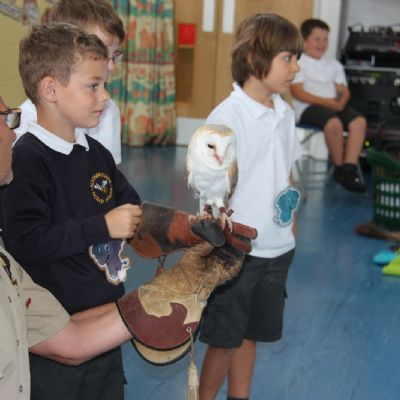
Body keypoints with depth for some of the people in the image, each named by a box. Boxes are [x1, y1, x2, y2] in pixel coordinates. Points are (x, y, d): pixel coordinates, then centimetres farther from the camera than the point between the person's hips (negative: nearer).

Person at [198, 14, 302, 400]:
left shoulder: (285, 114, 5)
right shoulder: (227, 116, -16)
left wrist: (290, 223, 12)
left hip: (278, 248, 6)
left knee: (250, 335, 18)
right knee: (224, 339, 6)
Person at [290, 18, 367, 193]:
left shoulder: (334, 65, 24)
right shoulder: (297, 63, 5)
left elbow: (344, 91, 17)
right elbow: (298, 93, -7)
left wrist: (341, 102, -9)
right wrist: (328, 102, -15)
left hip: (335, 106, 6)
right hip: (308, 108, -6)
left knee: (359, 121, -24)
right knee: (334, 122, -36)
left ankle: (350, 167, -30)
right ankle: (339, 167, -17)